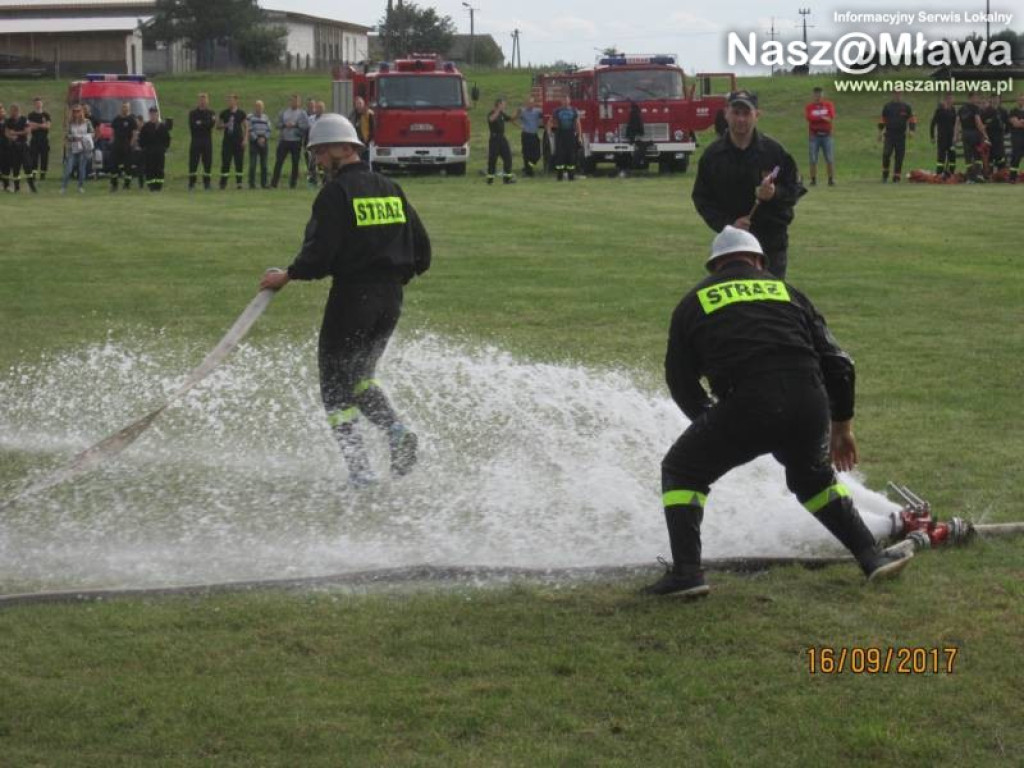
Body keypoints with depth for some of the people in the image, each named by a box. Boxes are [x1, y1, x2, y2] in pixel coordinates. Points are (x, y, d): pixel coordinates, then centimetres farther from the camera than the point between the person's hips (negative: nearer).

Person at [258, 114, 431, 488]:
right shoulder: (390, 188, 11)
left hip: (352, 297, -7)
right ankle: (396, 431, -2)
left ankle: (361, 472, -5)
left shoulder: (336, 191, -10)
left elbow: (320, 252, -18)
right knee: (360, 375, 23)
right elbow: (421, 250, 11)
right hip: (391, 299, 7)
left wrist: (287, 276, -2)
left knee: (336, 387, 4)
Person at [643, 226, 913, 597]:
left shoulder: (694, 302, 20)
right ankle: (872, 556, 26)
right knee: (813, 479, 32)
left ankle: (686, 572, 5)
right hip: (810, 405, 3)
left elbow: (680, 382, 22)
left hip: (745, 405, -3)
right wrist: (842, 425, 33)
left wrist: (709, 424, 38)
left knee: (682, 472, 19)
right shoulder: (787, 291, 24)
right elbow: (837, 363, 22)